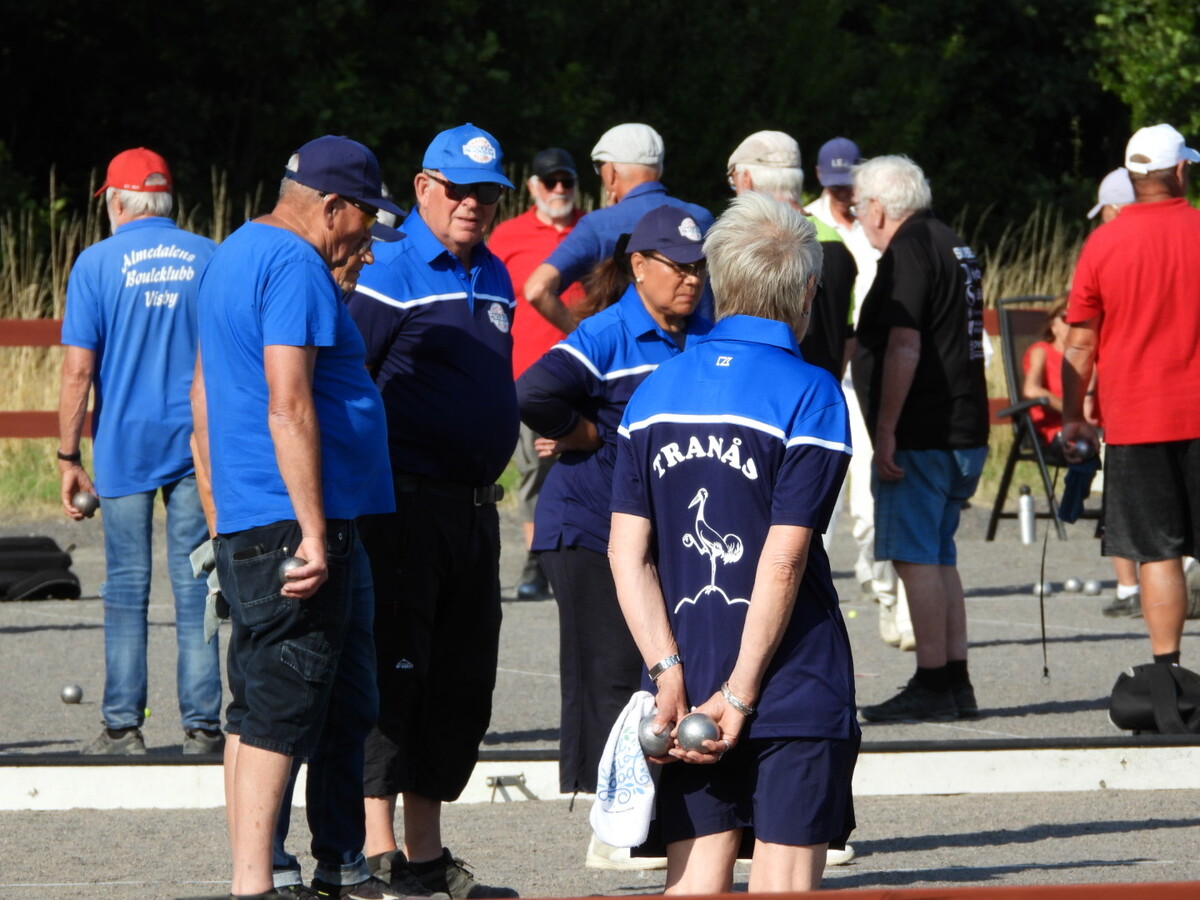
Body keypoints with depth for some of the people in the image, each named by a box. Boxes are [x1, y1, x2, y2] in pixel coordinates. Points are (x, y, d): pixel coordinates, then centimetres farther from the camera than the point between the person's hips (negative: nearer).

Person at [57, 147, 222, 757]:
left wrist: (69, 457, -2)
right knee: (194, 589, 4)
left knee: (127, 589, 4)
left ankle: (123, 725, 5)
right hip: (198, 444, 2)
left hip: (124, 447, -2)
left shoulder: (98, 263, -4)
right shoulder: (210, 259, 3)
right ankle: (201, 724, 3)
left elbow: (79, 369, -7)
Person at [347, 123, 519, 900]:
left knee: (462, 683, 10)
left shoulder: (494, 277, 16)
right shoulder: (388, 270, -9)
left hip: (474, 506, 8)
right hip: (403, 506, -8)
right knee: (392, 670, -8)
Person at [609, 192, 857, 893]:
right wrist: (740, 695, -11)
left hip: (688, 686, 4)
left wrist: (669, 670, -3)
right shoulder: (808, 394, -8)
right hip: (793, 692, -4)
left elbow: (628, 553, 1)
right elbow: (783, 560, -14)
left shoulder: (658, 390, 8)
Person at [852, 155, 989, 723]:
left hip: (920, 436, -10)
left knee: (916, 558, -7)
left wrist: (885, 431, -20)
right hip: (963, 434, 10)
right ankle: (955, 685, 12)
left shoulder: (907, 251, -12)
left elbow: (904, 346, -21)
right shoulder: (954, 247, 18)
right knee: (939, 559, 13)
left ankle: (932, 686, -9)